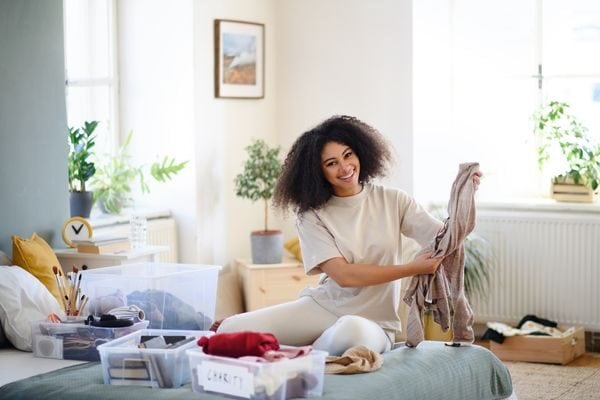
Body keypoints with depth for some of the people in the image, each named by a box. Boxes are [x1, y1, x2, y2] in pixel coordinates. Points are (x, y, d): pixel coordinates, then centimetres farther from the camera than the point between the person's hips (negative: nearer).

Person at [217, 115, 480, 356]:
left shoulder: (391, 201, 3)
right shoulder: (311, 215, -1)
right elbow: (344, 275, -13)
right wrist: (412, 269, -18)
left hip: (373, 323, 0)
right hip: (322, 306, 0)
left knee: (352, 332, -41)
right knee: (231, 330, -22)